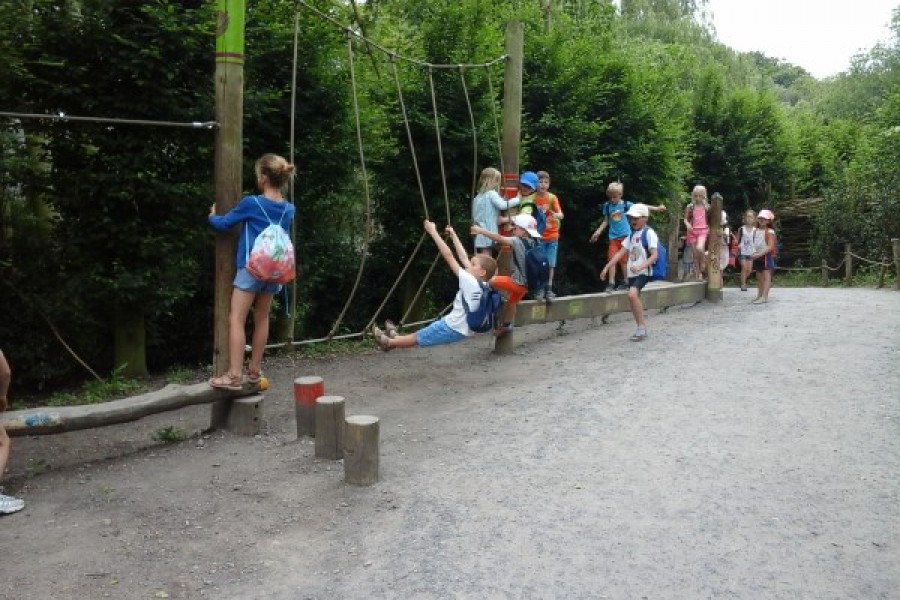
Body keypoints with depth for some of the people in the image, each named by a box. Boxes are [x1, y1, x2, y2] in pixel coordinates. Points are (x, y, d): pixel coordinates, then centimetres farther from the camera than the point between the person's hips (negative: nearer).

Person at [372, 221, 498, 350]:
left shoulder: (470, 282, -25)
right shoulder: (479, 283, -3)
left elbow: (449, 256, -24)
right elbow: (463, 258, 6)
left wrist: (433, 232, -19)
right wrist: (453, 235, 12)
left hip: (453, 328, -8)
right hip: (461, 328, 8)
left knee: (417, 338, 14)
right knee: (423, 333, 26)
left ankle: (389, 342, 33)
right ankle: (396, 336, 44)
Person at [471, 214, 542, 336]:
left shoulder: (518, 241, -18)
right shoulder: (534, 242, 3)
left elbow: (500, 239, -25)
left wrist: (481, 231, -21)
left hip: (518, 282, -9)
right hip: (528, 283, 9)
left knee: (490, 281, -5)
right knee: (512, 301, 27)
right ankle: (506, 325, 40)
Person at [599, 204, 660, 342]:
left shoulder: (649, 233, -9)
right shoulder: (632, 234, 15)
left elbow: (655, 255, -17)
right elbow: (621, 253, 11)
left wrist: (640, 267, -31)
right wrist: (607, 267, 2)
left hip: (644, 272, -8)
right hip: (632, 273, 8)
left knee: (632, 294, -27)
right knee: (634, 299, 9)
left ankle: (641, 328, -16)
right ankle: (642, 330, 20)